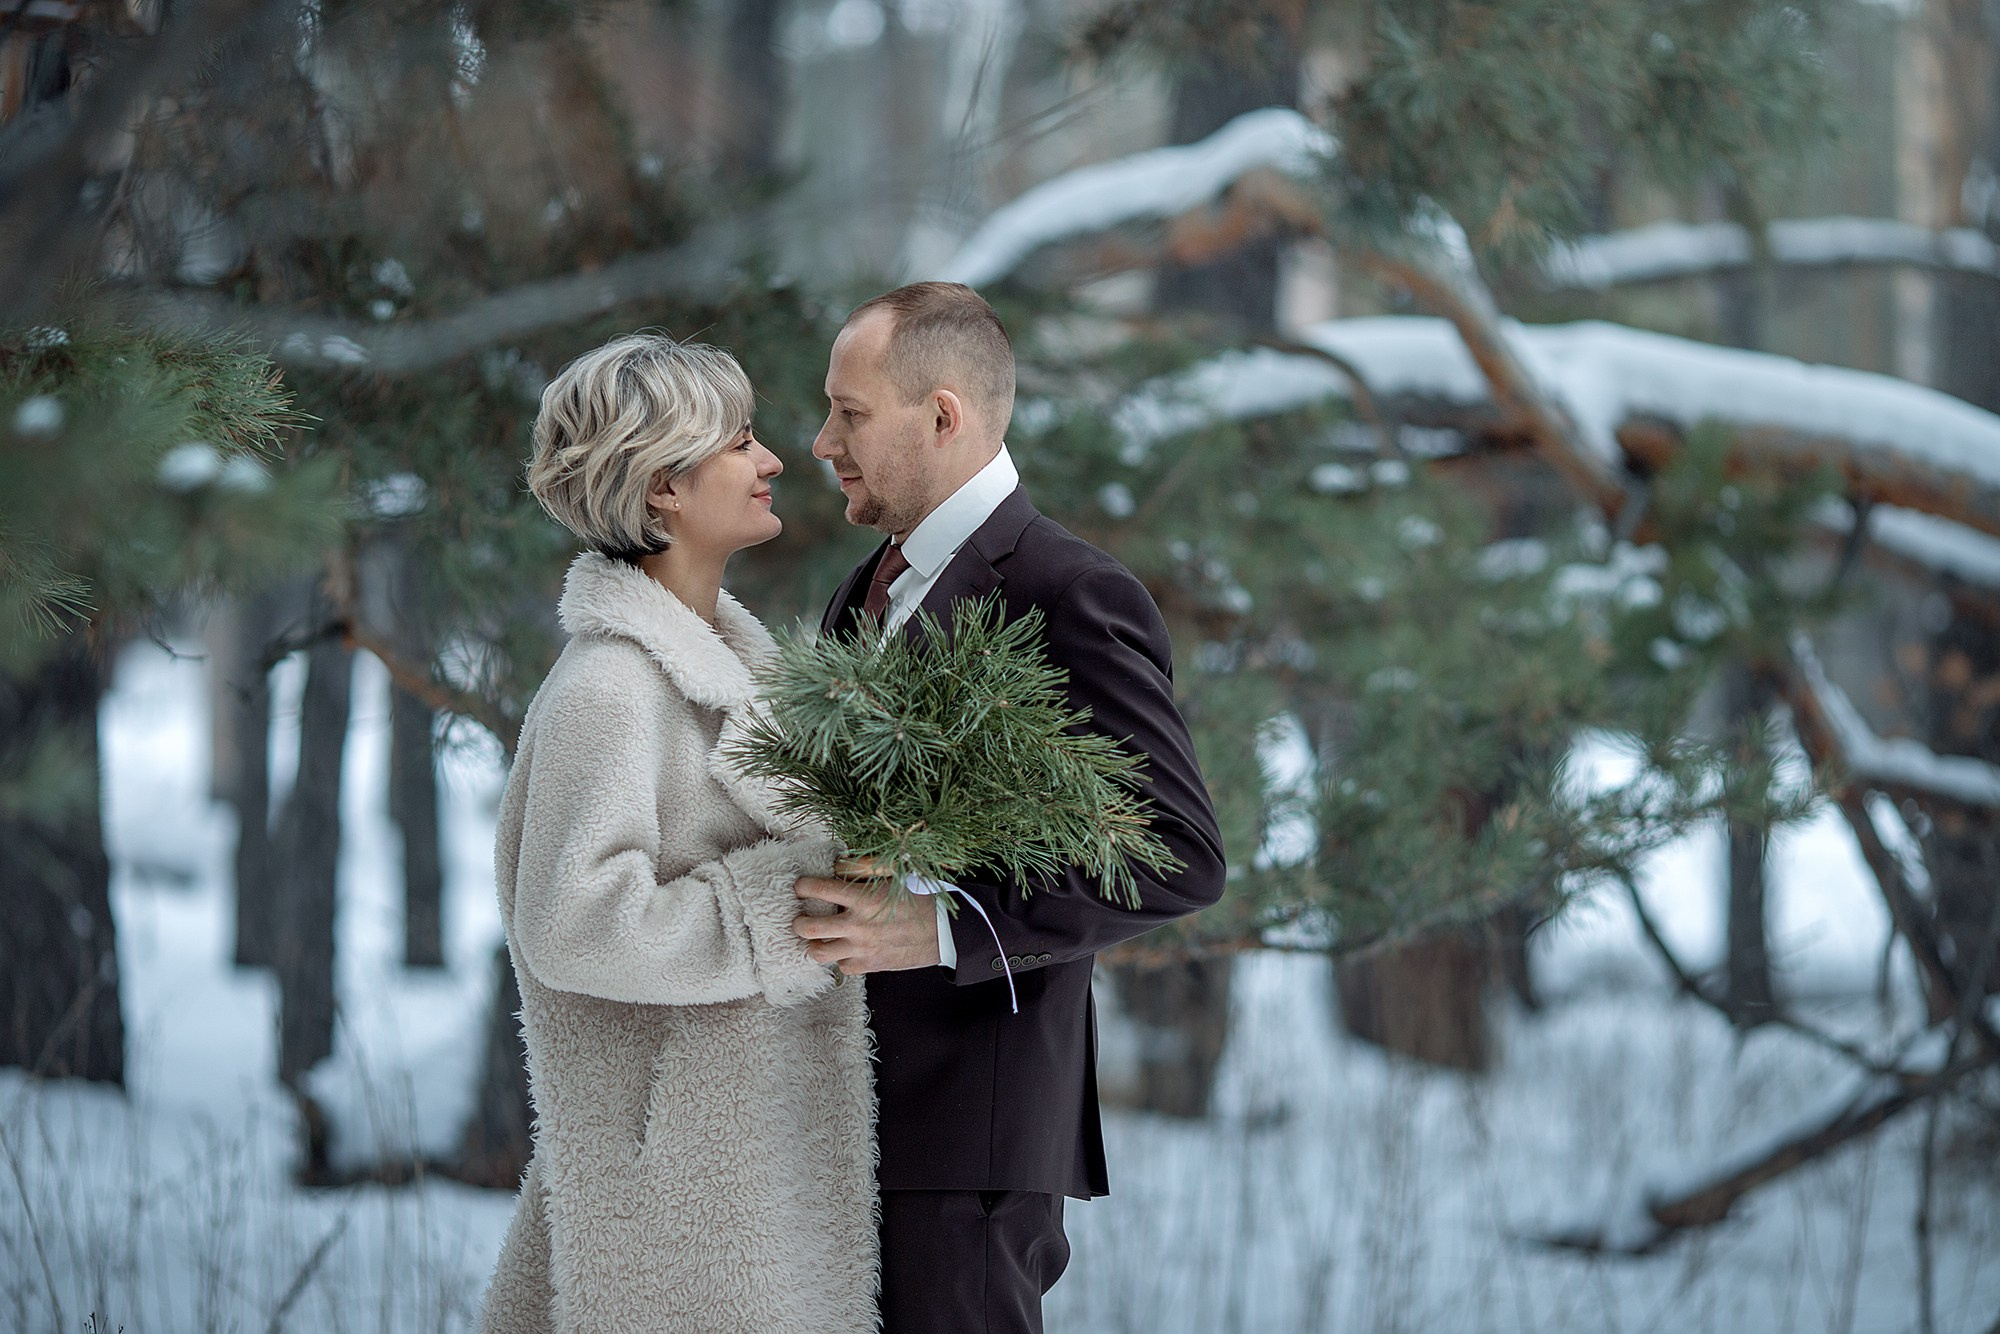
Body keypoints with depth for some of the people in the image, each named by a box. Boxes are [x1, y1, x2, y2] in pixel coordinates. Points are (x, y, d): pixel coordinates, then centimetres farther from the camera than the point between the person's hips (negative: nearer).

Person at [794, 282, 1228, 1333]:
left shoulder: (1072, 598, -11)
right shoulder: (867, 596, 18)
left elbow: (1180, 859, -18)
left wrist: (945, 929, -25)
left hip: (968, 1130, -8)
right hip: (854, 1126, 8)